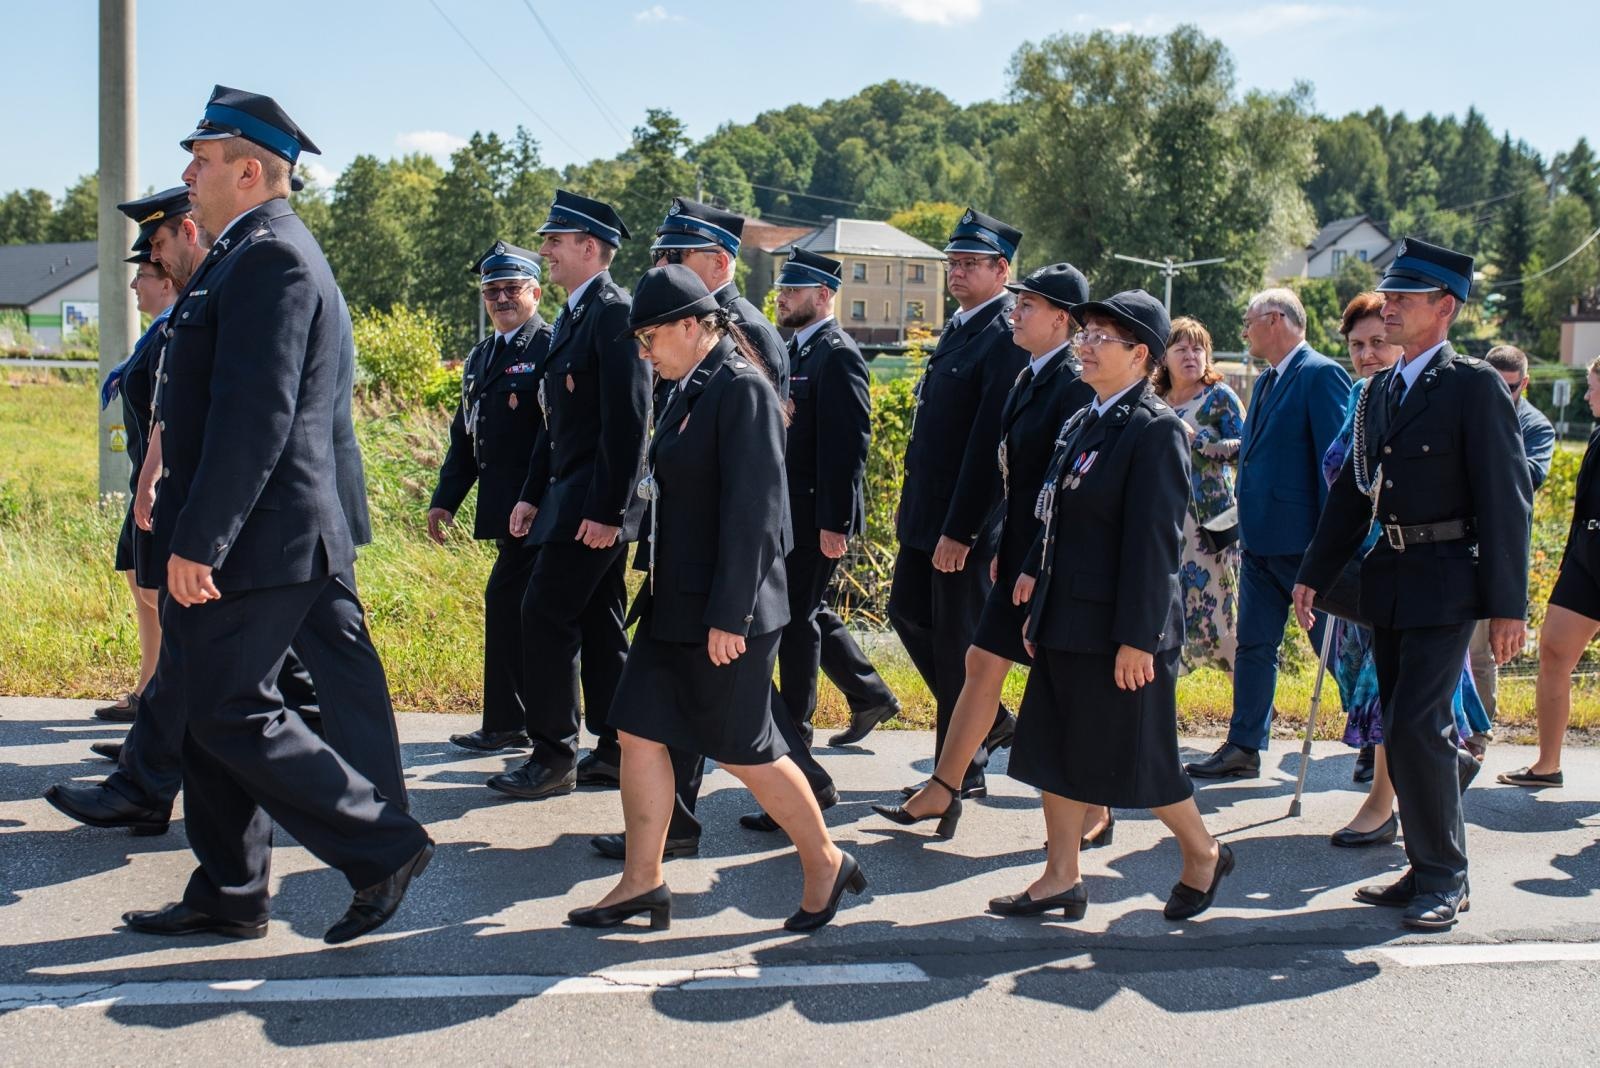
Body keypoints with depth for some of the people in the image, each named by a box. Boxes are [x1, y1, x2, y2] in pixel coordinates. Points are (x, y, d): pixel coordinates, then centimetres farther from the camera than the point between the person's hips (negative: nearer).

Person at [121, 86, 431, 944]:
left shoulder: (272, 257, -16)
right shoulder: (246, 256, 17)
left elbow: (256, 414, -24)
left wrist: (198, 541, -24)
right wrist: (190, 531, 21)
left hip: (253, 545, -10)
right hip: (227, 539, 10)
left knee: (232, 718, -6)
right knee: (212, 714, 13)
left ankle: (384, 848, 3)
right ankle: (227, 896, 22)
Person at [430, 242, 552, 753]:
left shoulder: (552, 349, -8)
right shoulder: (479, 357, 18)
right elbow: (464, 436, 20)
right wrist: (445, 498, 13)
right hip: (505, 507, 8)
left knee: (506, 600, -9)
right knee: (531, 609, 12)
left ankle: (505, 723, 0)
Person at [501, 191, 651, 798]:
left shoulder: (614, 313, -14)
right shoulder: (572, 317, 17)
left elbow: (627, 420, -21)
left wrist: (606, 510, -22)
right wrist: (532, 495, 17)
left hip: (595, 503, -10)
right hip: (571, 495, 10)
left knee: (546, 615, -9)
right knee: (598, 623, 12)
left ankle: (553, 757, -2)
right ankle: (616, 752, 18)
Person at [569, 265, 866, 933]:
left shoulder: (742, 390, -16)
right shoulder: (690, 390, 12)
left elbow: (751, 509, -21)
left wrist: (728, 615, -22)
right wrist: (659, 591, 16)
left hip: (725, 611, -9)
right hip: (674, 604, 9)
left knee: (744, 751, 2)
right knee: (639, 732, 8)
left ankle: (826, 865, 20)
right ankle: (642, 882, 18)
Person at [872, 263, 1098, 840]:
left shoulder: (1075, 386, -17)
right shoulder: (1029, 379, 12)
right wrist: (1005, 550, 15)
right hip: (1022, 558, 10)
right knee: (982, 664, 13)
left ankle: (1094, 812, 17)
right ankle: (941, 792, 22)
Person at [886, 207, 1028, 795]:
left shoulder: (1005, 339, -17)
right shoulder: (957, 328, 13)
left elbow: (989, 444, -22)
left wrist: (960, 530, -23)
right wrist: (910, 502, 18)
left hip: (964, 521, -10)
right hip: (926, 513, 10)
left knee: (957, 640, 1)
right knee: (907, 612, 17)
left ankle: (960, 773, 15)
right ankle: (989, 722, 31)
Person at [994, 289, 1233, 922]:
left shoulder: (1154, 429, -15)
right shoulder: (1083, 422, 12)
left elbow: (1154, 540, -18)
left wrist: (1138, 638, -20)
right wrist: (1036, 575, 9)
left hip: (1120, 631, -9)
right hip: (1067, 624, 9)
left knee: (1134, 759, 3)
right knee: (1054, 751, 11)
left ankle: (1203, 855, 25)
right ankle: (1061, 880, 21)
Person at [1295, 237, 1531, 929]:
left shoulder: (1474, 385, -9)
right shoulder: (1382, 388, 13)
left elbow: (1506, 498, -12)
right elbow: (1353, 489, 17)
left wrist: (1507, 604, -15)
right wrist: (1314, 573, 11)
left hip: (1444, 583, -7)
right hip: (1388, 580, 7)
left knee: (1417, 727, -11)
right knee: (1404, 732, 11)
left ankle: (1444, 877, 3)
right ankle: (1428, 871, 21)